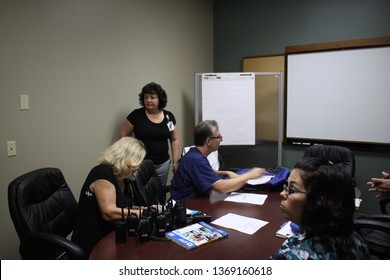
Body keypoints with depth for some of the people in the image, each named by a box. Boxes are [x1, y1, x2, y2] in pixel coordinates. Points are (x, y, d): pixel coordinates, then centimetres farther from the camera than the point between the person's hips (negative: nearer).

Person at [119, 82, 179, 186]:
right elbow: (123, 135, 1)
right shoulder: (136, 115, -6)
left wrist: (175, 162, 4)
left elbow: (175, 140, 9)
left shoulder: (169, 116, 3)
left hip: (163, 164, 3)